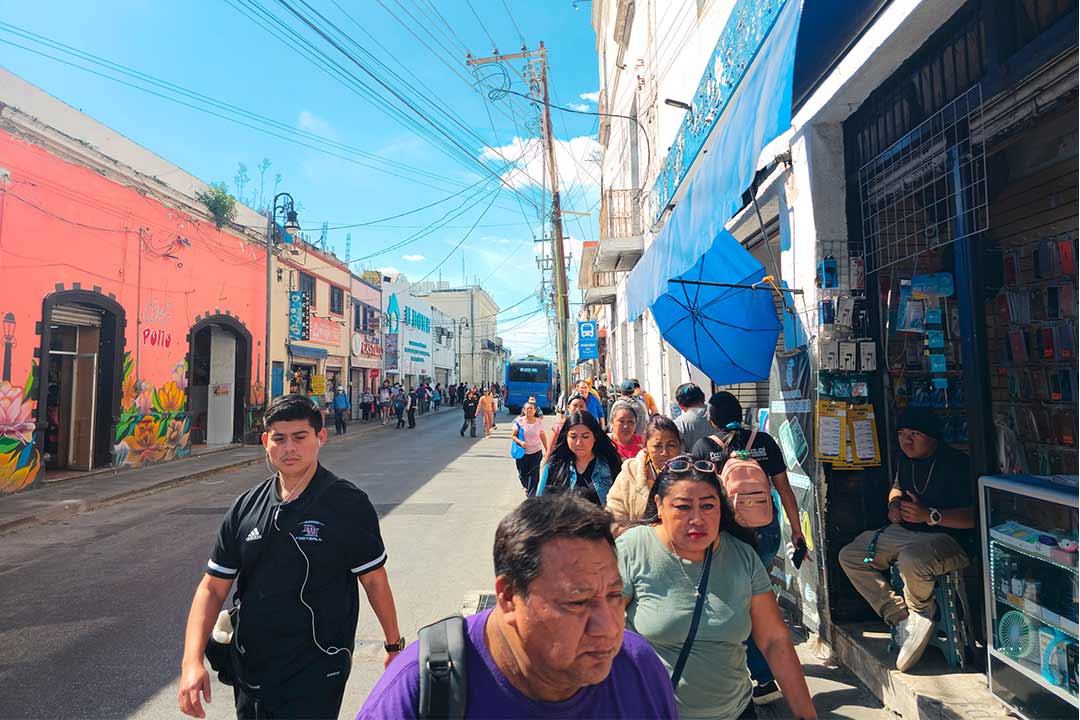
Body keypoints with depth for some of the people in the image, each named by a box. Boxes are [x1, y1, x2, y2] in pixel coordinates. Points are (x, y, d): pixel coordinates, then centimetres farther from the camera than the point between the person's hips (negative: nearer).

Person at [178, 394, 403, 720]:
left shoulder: (349, 504, -14)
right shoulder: (245, 507, -1)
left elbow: (374, 580, -7)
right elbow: (212, 587, 2)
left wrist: (394, 645, 1)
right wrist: (192, 661, -10)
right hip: (249, 674, 5)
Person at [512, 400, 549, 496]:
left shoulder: (539, 422, -1)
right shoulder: (519, 421, -6)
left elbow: (543, 437, 7)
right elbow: (514, 436, -3)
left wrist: (546, 450, 9)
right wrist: (520, 442, -22)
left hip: (536, 452, 0)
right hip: (522, 453, 0)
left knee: (534, 475, -4)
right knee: (522, 474, 11)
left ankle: (531, 496, 9)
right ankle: (525, 486, 45)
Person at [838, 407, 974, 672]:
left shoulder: (956, 463, -15)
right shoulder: (906, 459, 10)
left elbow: (973, 516, -20)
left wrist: (929, 515, -27)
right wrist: (894, 504, 8)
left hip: (949, 538, -8)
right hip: (905, 532, 8)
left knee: (911, 559, -41)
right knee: (849, 555, -3)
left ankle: (921, 616, -7)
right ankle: (901, 619, -7)